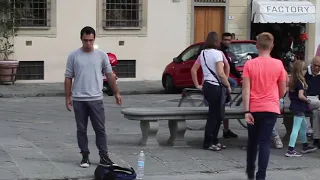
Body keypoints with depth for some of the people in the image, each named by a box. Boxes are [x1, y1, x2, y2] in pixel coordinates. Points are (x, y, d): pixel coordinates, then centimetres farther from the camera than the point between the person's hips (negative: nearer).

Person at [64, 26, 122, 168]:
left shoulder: (102, 55, 2)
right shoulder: (73, 56, -1)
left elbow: (109, 75, 7)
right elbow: (68, 78, 2)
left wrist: (116, 93, 5)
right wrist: (67, 97, -2)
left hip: (96, 99, 0)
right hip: (79, 100, 0)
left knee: (100, 129, 1)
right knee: (81, 130, 6)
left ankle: (104, 156, 6)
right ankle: (85, 156, 14)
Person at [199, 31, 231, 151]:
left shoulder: (202, 53, 10)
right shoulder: (217, 53, -13)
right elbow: (221, 74, -18)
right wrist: (228, 86, -7)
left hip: (207, 85, 8)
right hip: (216, 87, -8)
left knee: (217, 115, 15)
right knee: (214, 115, -1)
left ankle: (214, 141, 20)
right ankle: (208, 143, 3)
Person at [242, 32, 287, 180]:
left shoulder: (249, 64, -4)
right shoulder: (278, 64, -2)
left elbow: (246, 90, -10)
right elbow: (282, 91, 4)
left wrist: (246, 111, -10)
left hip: (254, 109, 1)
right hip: (271, 109, -1)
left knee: (252, 140, 17)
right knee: (264, 142, -2)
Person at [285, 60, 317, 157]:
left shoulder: (292, 81, 6)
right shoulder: (300, 82, -18)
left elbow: (290, 94, 12)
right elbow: (301, 95, -25)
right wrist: (307, 100, -9)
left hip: (294, 105, 9)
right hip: (299, 107, -9)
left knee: (303, 126, 22)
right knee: (296, 128, -7)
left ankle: (305, 146, 34)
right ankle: (290, 150, -9)